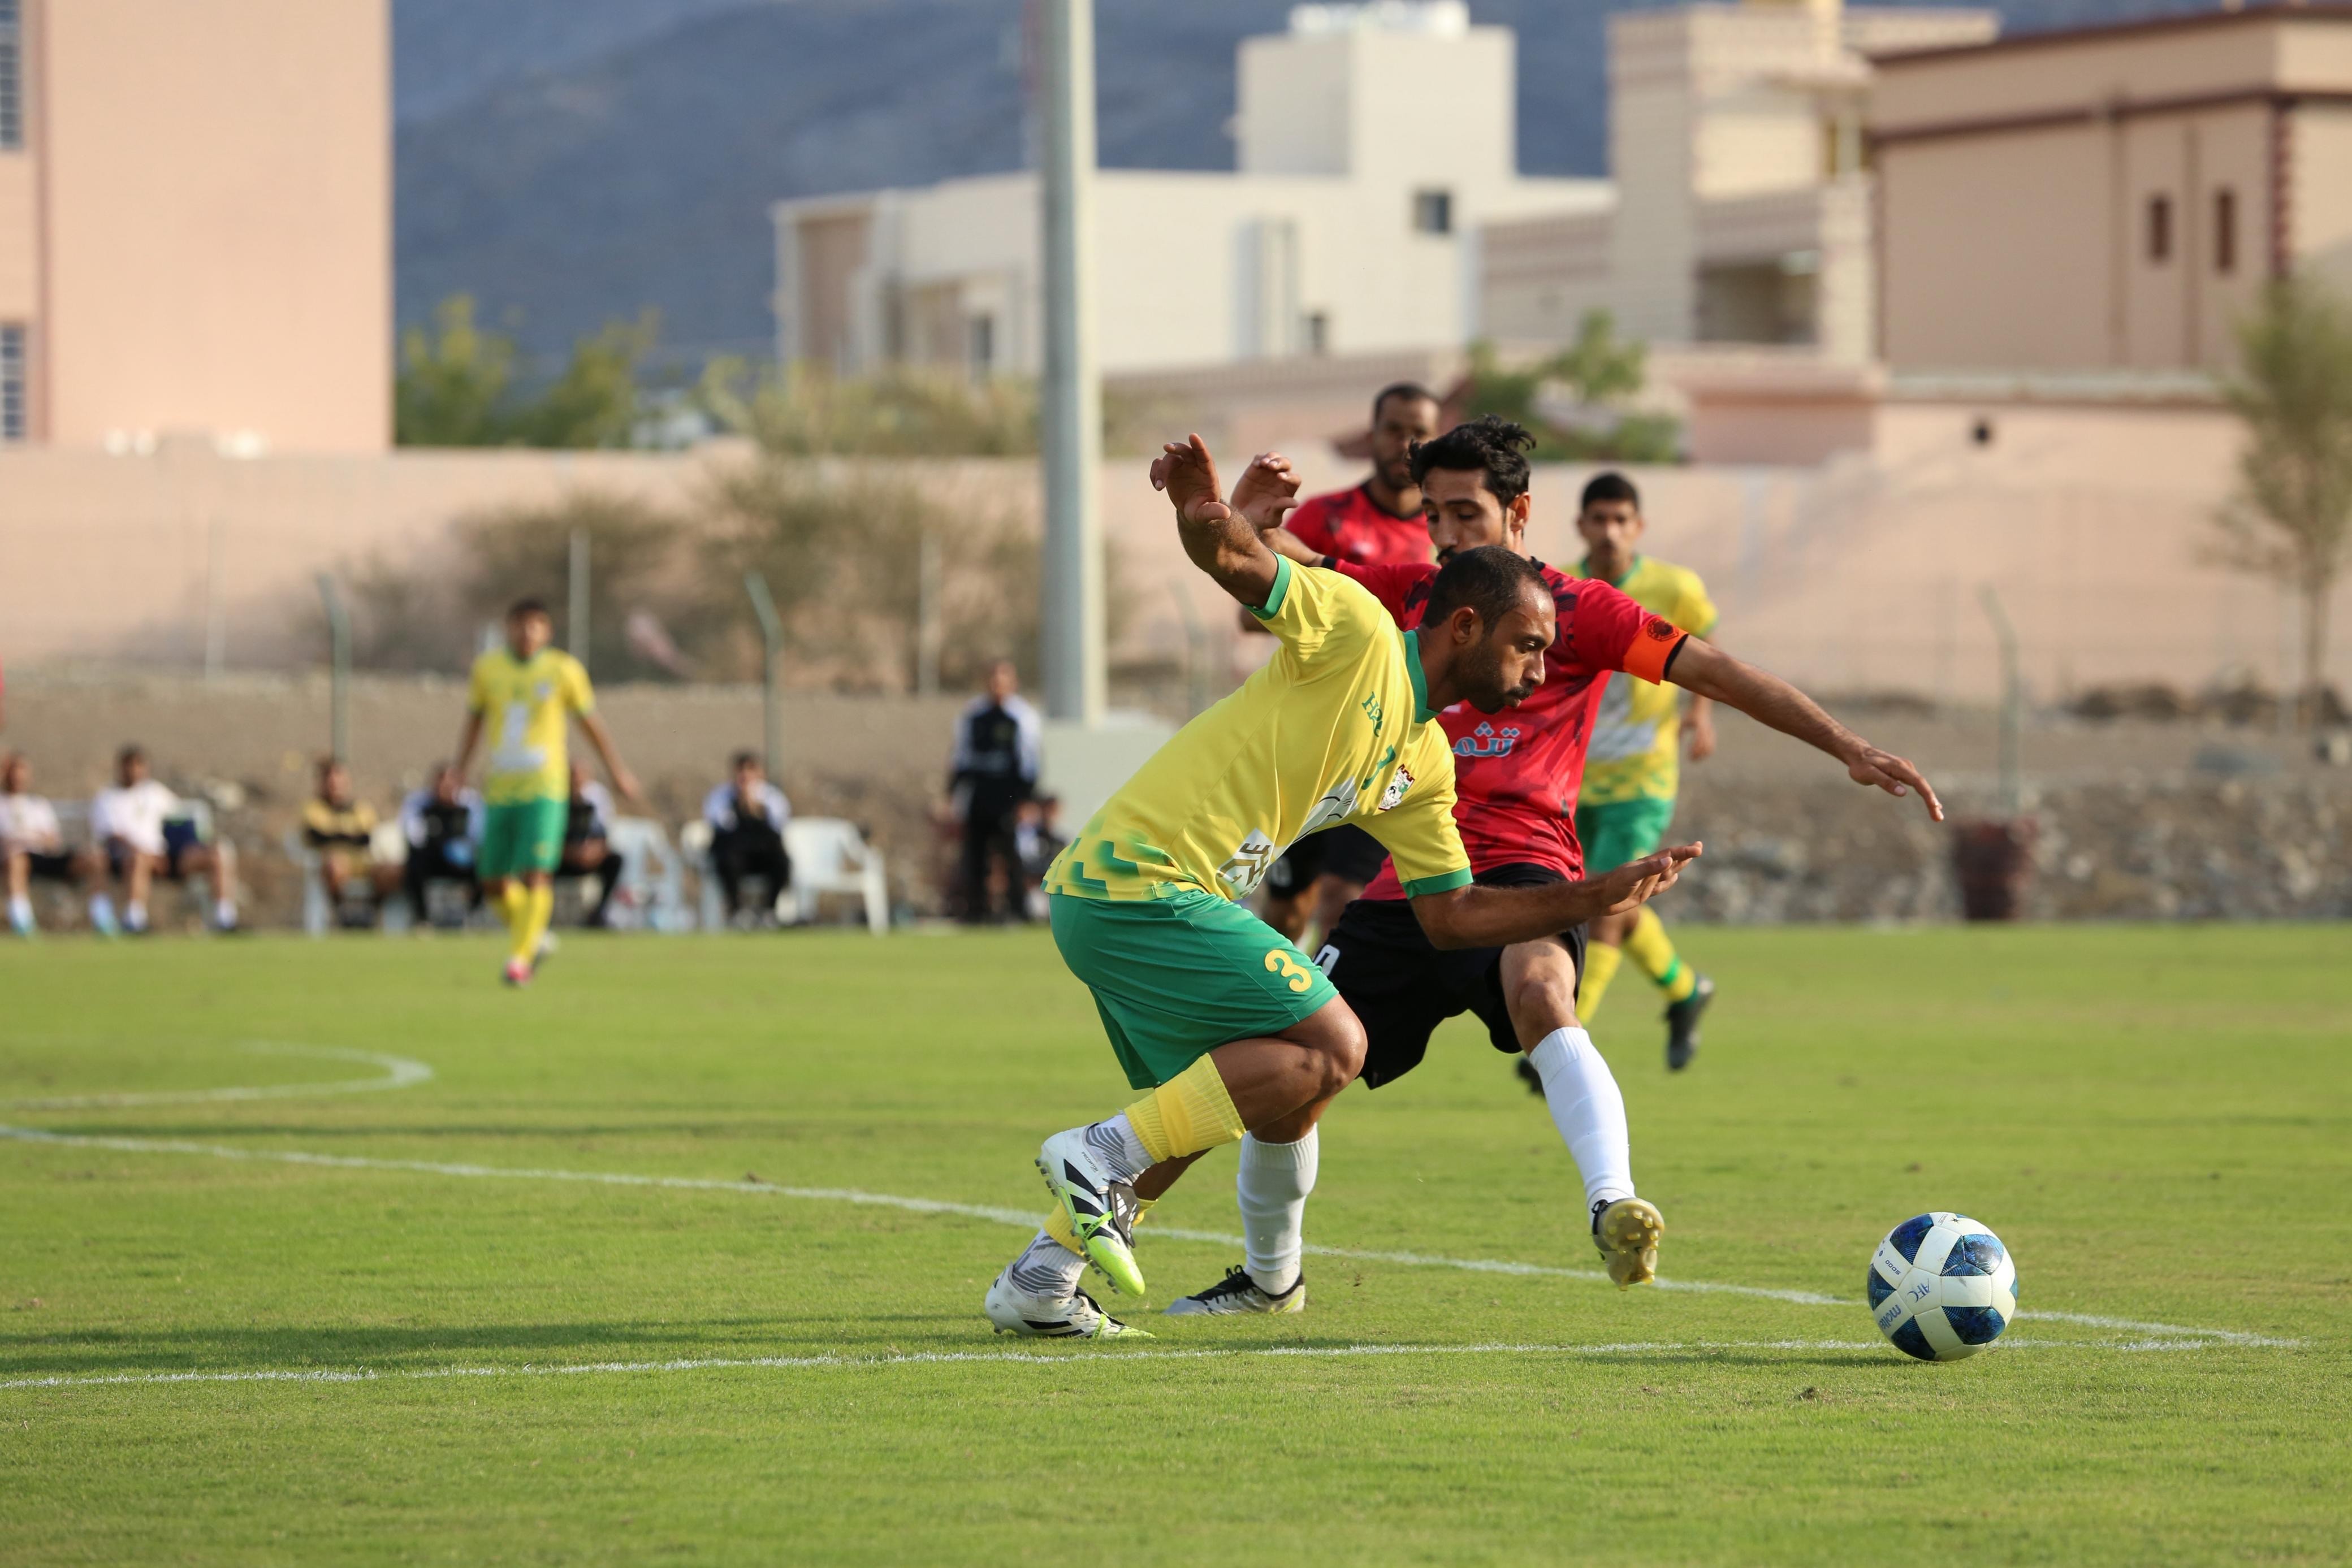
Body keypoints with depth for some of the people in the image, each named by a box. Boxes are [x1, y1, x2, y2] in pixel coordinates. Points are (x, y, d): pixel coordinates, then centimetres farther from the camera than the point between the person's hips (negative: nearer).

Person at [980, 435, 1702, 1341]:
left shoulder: (1423, 765, 17)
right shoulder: (1355, 631, -7)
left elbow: (1451, 915, 20)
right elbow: (1228, 560, -16)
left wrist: (1601, 897, 14)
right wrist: (1210, 515, -40)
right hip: (1142, 882, -10)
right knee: (1330, 1047, -14)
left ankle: (1039, 1283, 29)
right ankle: (1101, 1157, -12)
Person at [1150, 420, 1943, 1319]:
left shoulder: (1570, 610, 0)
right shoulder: (1409, 597, 14)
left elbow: (1714, 671, -6)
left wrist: (1848, 749, -14)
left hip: (1520, 865, -5)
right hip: (1412, 878, 5)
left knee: (1539, 995, -38)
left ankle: (1615, 1211, -52)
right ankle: (1270, 1279, 27)